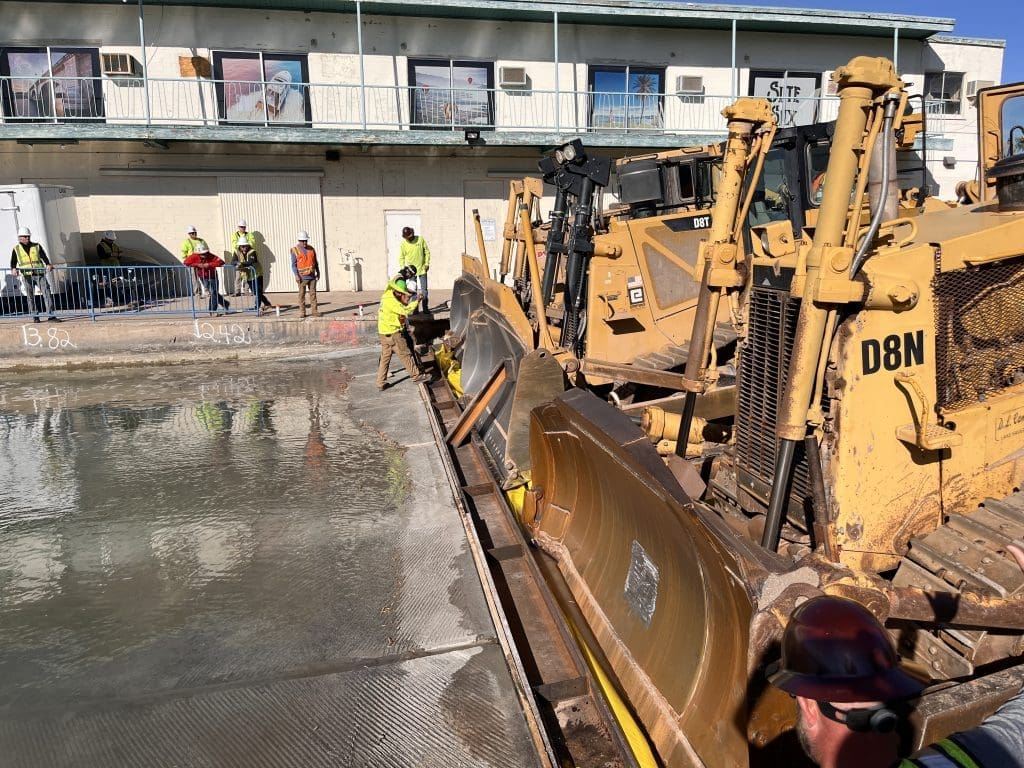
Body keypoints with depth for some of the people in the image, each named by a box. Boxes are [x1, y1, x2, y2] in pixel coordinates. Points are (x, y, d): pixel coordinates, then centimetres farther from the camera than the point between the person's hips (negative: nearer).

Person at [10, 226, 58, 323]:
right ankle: (35, 316, 10)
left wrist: (48, 265, -19)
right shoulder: (16, 249, 10)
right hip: (27, 276, 0)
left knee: (47, 293, -10)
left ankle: (51, 316, -11)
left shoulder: (37, 246, 12)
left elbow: (44, 257, 0)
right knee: (30, 297, 2)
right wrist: (13, 269, -17)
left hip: (39, 274, 0)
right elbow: (13, 262, 4)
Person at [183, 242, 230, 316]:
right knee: (213, 293, 4)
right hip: (203, 278, 2)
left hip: (212, 277, -2)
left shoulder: (211, 256, -20)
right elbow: (186, 262, -20)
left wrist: (209, 264, -36)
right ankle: (226, 304, 24)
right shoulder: (195, 256, -13)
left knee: (214, 293, -6)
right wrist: (197, 264, -30)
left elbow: (221, 262, -32)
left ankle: (212, 311, 3)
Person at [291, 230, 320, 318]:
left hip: (312, 276, 3)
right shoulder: (295, 250, -1)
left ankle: (314, 310, 7)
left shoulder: (311, 249, 11)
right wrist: (296, 275, -12)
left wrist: (318, 272, 14)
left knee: (313, 293, 3)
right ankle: (302, 312, 4)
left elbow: (315, 262, 17)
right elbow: (294, 264, -3)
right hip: (302, 277, -3)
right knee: (302, 294, 0)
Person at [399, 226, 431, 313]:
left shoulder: (420, 239, -4)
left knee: (424, 290, 4)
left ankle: (425, 308, 13)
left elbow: (427, 251, 4)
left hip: (422, 269, 0)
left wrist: (427, 263, -3)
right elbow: (401, 258, 0)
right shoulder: (403, 244, -4)